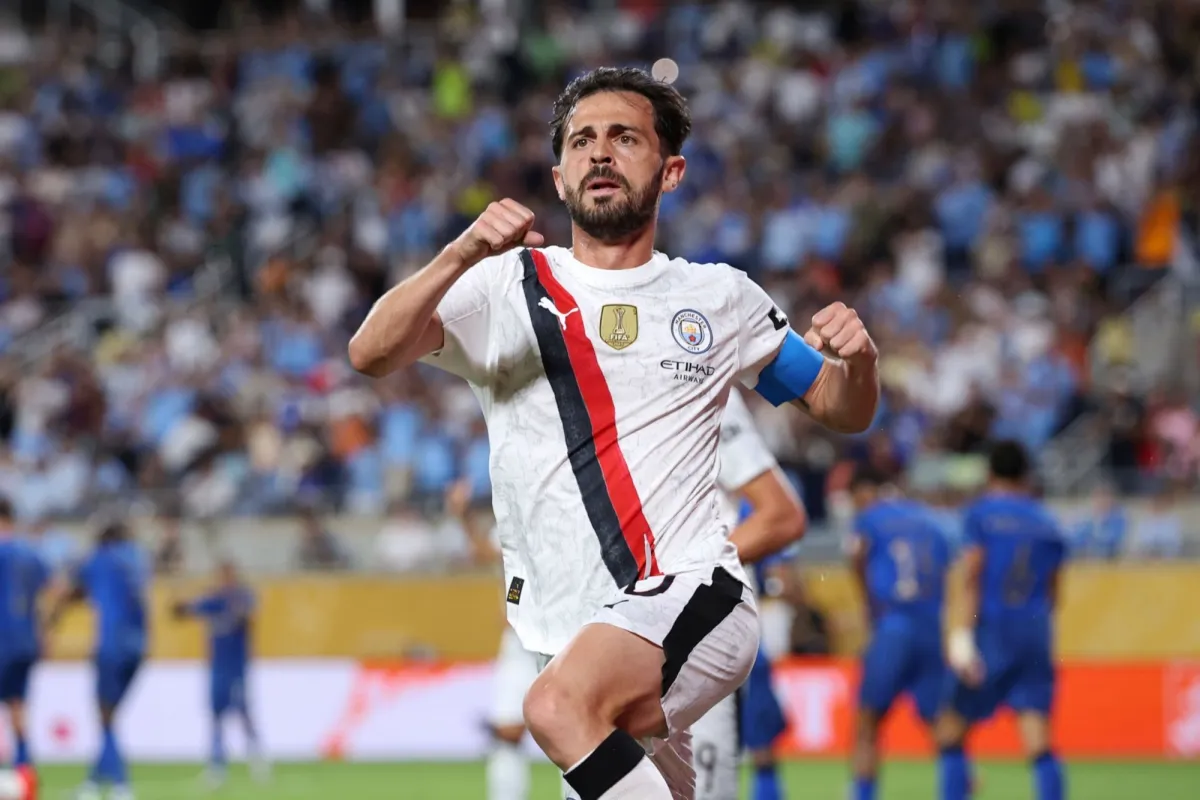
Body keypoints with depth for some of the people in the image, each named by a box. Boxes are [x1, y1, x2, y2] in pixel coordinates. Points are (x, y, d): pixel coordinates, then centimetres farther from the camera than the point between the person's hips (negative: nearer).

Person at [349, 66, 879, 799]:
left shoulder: (720, 297, 10)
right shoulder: (507, 286, 6)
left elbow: (843, 410, 20)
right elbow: (372, 354, -9)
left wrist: (858, 359, -4)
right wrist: (463, 255, -26)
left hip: (693, 599, -3)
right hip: (570, 628, 3)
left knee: (560, 708, -31)